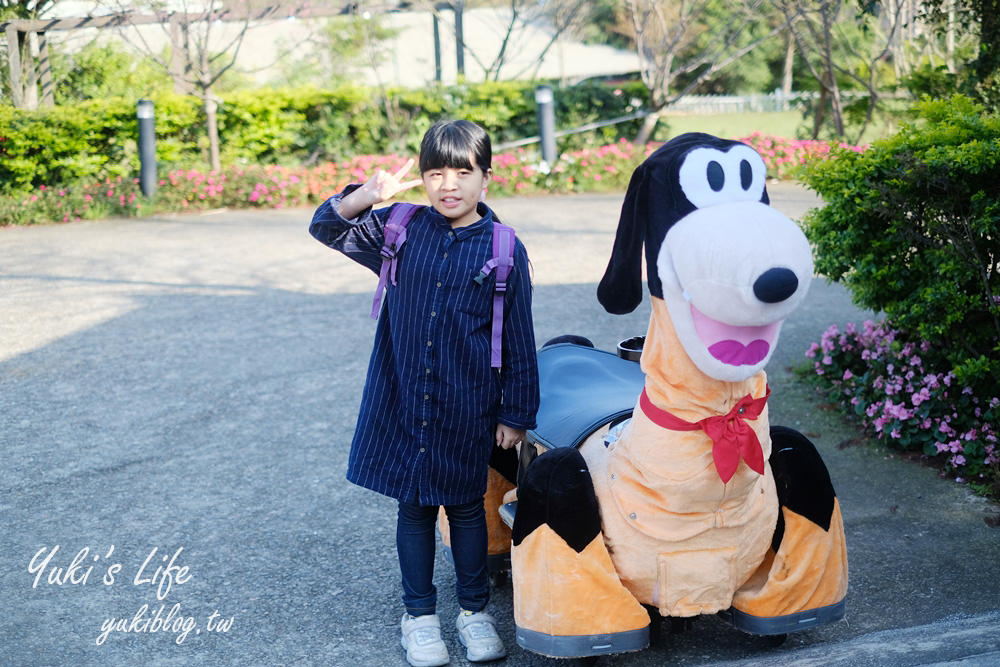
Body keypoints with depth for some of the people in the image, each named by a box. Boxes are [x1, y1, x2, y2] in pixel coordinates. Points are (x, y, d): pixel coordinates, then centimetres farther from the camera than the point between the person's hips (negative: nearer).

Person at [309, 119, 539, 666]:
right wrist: (368, 196, -17)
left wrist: (516, 414, -1)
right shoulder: (400, 231, 0)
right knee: (413, 507, 12)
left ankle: (474, 608, 30)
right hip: (402, 404, 2)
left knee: (466, 507, 12)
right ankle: (419, 612, 27)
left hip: (467, 411, -1)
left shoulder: (504, 250, -6)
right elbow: (327, 227, 3)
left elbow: (518, 340, -2)